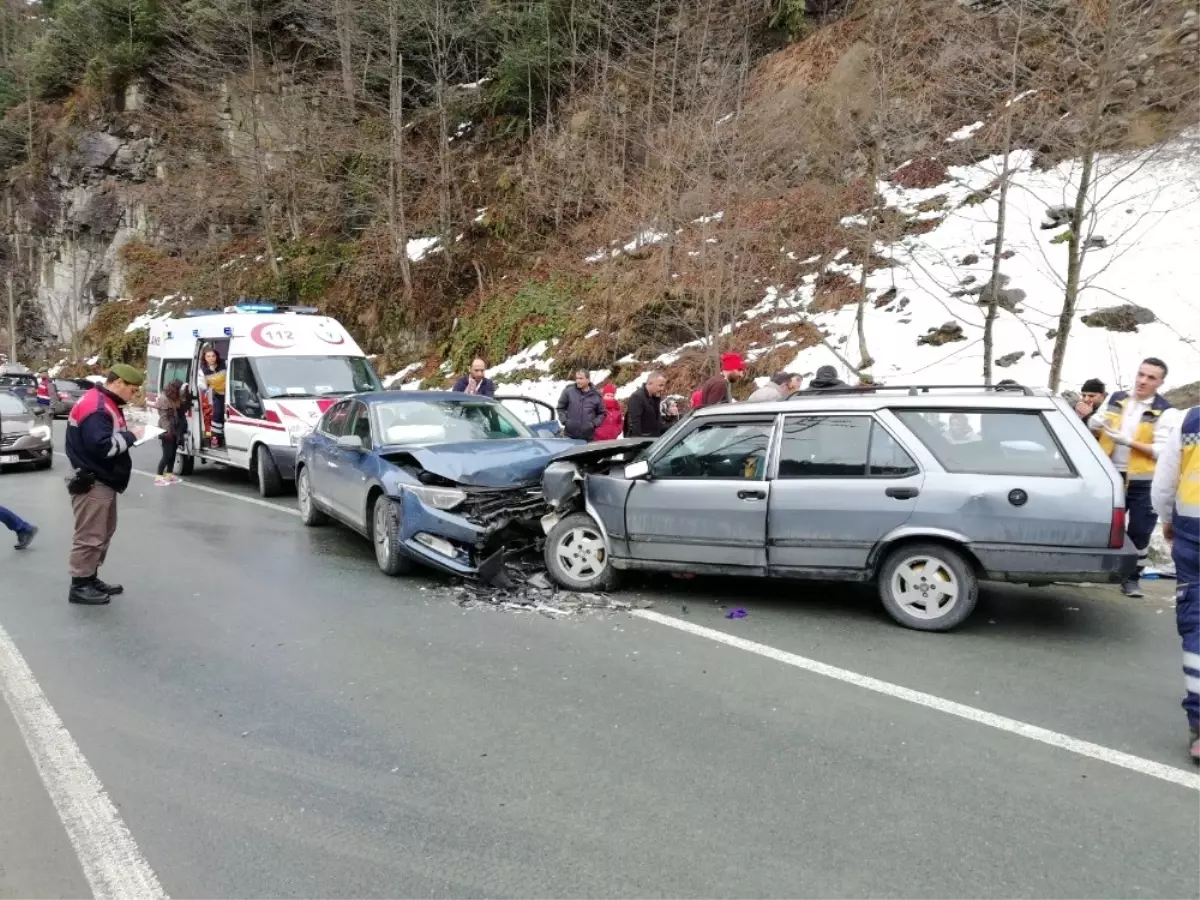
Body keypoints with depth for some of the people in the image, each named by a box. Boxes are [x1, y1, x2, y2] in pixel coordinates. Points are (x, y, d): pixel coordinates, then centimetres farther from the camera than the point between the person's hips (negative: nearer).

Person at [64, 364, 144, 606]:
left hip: (103, 481, 11)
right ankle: (79, 586, 6)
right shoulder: (95, 407, -21)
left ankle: (91, 579, 29)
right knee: (89, 536, -3)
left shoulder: (105, 404, 14)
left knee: (104, 533, 18)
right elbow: (102, 446, -29)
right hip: (92, 484, -11)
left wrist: (127, 435, 0)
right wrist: (130, 436, -17)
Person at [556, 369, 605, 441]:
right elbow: (560, 408, 8)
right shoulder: (568, 391, -1)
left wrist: (594, 423, -3)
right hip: (569, 436, -1)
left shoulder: (596, 396, 2)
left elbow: (601, 413, 12)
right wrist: (564, 420, -4)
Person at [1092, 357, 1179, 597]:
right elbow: (1097, 432, 14)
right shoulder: (1116, 399, 6)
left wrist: (1129, 442, -26)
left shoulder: (1166, 412, -8)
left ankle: (1132, 579, 19)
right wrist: (1094, 425, -9)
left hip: (1143, 484, -3)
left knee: (1139, 534, 5)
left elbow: (1163, 451, -16)